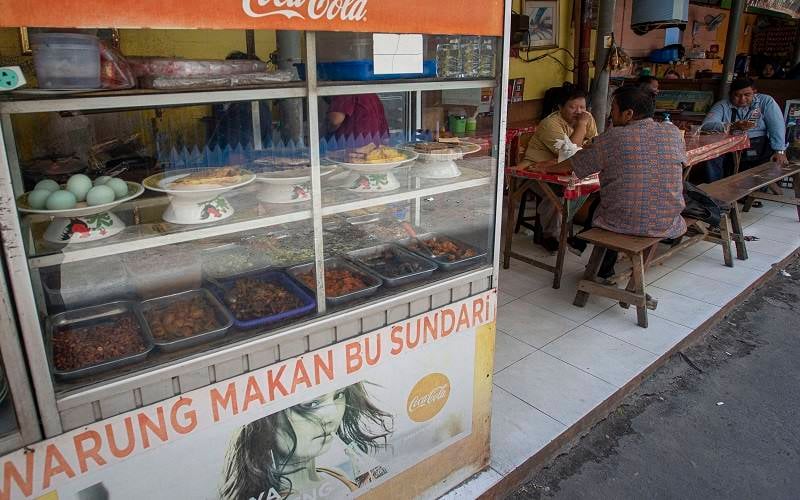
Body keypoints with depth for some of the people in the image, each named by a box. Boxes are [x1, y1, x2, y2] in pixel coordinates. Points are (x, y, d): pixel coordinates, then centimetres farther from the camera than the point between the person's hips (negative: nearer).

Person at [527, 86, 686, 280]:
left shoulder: (613, 137, -12)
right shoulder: (674, 132, 0)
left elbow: (570, 166, -1)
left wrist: (548, 167, 21)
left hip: (623, 223, -4)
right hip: (668, 226, 4)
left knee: (599, 201, 28)